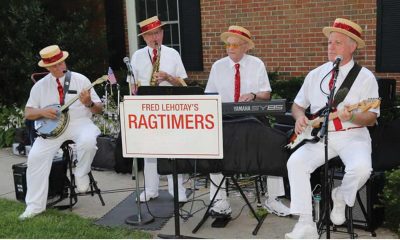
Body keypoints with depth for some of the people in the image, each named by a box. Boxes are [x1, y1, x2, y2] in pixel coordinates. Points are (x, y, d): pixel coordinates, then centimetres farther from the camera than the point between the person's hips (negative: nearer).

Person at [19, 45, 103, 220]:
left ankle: (81, 174, -4)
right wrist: (42, 112, -11)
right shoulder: (40, 86, 9)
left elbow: (99, 109, 3)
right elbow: (28, 113, 10)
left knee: (88, 141, -36)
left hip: (79, 122, -2)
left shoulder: (80, 80, 3)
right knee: (35, 156, -20)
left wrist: (89, 104, -20)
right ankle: (34, 205, -8)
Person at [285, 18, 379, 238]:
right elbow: (297, 105, 18)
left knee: (361, 168, -32)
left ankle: (341, 198, 4)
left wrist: (351, 116, -27)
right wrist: (300, 117, -5)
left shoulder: (365, 77, -2)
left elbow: (371, 118, -5)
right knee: (295, 162, -23)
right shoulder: (315, 75, 10)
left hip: (352, 135, -3)